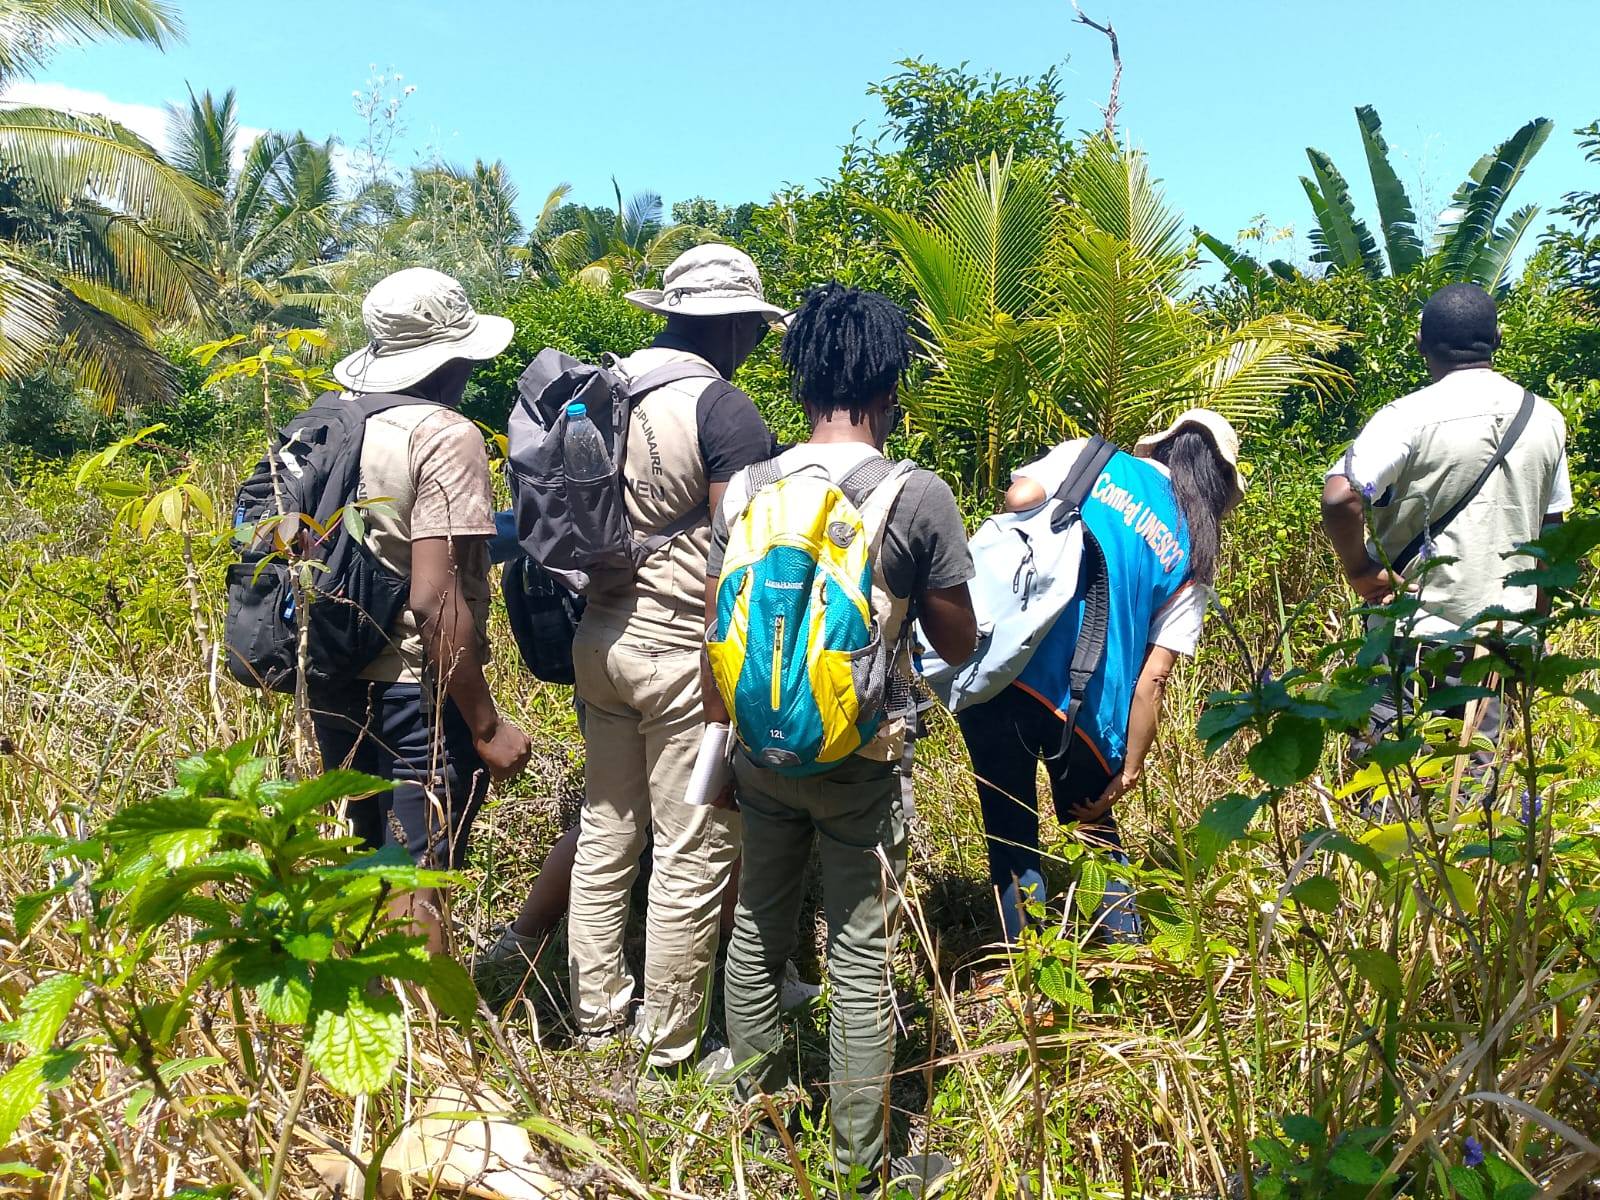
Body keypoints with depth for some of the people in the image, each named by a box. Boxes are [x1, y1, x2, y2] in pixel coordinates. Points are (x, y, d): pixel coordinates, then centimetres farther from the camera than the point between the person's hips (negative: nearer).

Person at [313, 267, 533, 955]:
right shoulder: (445, 435, -16)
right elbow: (434, 599, -23)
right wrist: (487, 725, -18)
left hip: (337, 685, 9)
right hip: (416, 692, -8)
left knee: (372, 865, 24)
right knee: (418, 883, 3)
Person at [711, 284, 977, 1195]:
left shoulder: (746, 488, -1)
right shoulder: (919, 496, -12)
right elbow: (960, 646, -4)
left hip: (762, 750, 4)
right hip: (860, 761, -4)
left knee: (758, 930, 19)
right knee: (862, 957, 8)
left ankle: (758, 1109, 38)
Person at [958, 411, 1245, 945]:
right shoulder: (1192, 559, 11)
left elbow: (1019, 498, -8)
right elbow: (1152, 678, 4)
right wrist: (1130, 770, 8)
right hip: (1087, 708, 1)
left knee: (1011, 838, 13)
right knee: (1095, 834, 24)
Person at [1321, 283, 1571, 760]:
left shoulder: (1408, 417, -13)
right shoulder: (1546, 420, 6)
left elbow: (1339, 497, -27)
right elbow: (1552, 531, 13)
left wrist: (1360, 571, -12)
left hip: (1420, 629, -5)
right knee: (1476, 767, 13)